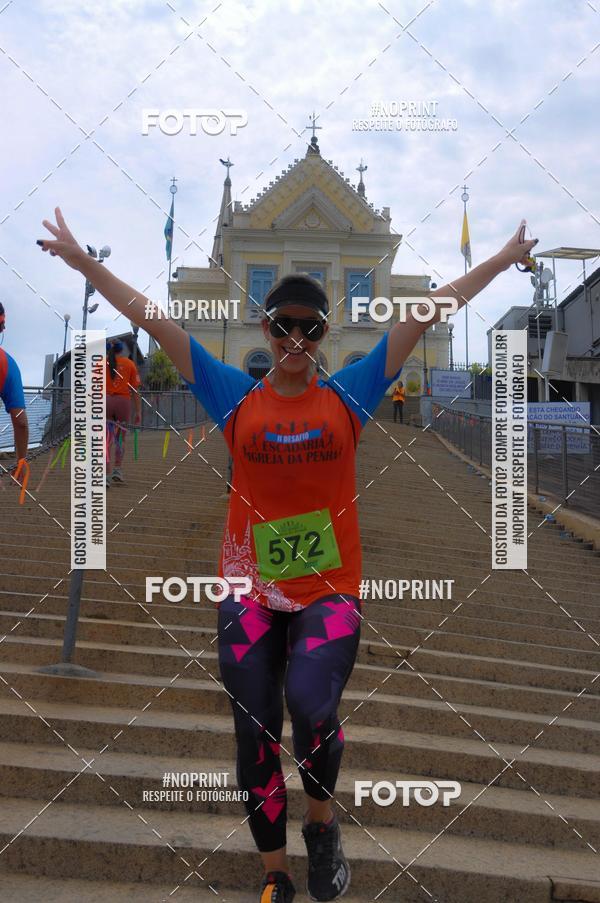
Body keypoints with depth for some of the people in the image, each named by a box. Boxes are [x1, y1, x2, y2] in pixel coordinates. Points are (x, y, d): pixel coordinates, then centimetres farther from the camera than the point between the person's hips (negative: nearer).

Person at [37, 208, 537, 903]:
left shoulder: (347, 395, 1)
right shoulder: (236, 399, 1)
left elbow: (430, 310, 0)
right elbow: (153, 319, 0)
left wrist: (504, 259, 4)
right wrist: (81, 260, 1)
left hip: (330, 590, -1)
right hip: (249, 591, 2)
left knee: (311, 705, -24)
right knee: (255, 736, 8)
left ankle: (321, 820, 11)